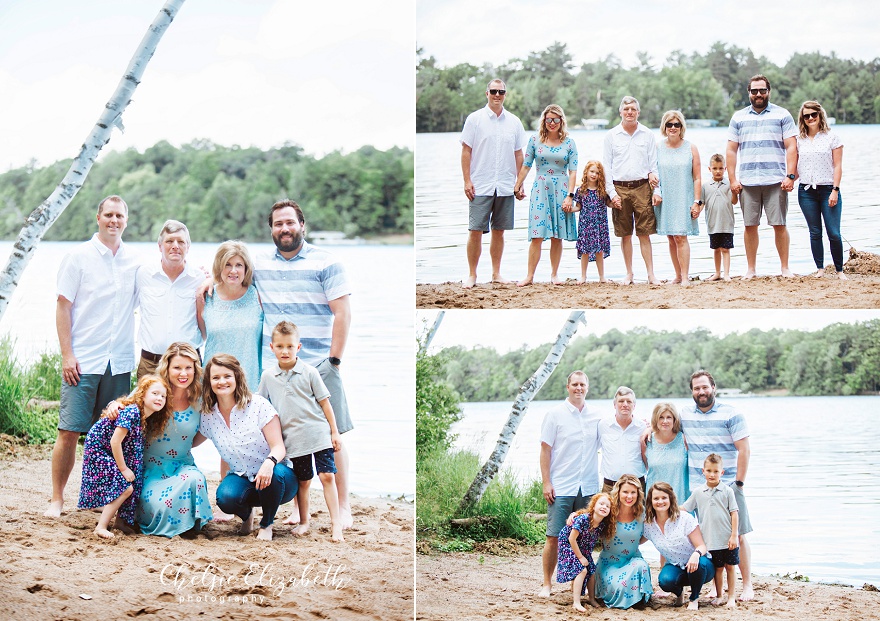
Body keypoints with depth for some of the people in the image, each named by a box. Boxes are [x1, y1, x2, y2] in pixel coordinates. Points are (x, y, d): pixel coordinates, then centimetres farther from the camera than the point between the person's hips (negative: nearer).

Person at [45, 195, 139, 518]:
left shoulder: (134, 262, 9)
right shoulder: (79, 257, 0)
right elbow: (63, 307, -1)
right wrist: (67, 355, -9)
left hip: (119, 363, 3)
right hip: (82, 362, -3)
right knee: (69, 431, -5)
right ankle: (56, 499, 4)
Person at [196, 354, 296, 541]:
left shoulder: (258, 405, -13)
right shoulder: (208, 416, -1)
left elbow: (278, 447, -17)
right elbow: (189, 443, 17)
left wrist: (269, 462, -39)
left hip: (274, 477, -2)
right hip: (241, 478, 2)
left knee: (276, 474, -38)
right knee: (226, 497, -32)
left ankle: (267, 524, -8)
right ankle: (247, 515, 7)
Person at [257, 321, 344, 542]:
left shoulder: (309, 372, 0)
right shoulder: (268, 376, 5)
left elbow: (324, 402, 4)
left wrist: (334, 431, 2)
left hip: (319, 434, -2)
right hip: (293, 439, 2)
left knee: (327, 476, -8)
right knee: (303, 481, 7)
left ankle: (336, 524, -6)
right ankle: (304, 522, 22)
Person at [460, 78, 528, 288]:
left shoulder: (514, 122, 9)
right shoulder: (475, 119, 1)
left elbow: (518, 154, 13)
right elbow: (466, 151, 0)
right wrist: (467, 180, -8)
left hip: (505, 187, 3)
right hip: (480, 186, -3)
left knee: (499, 231, 8)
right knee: (475, 230, -5)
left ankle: (496, 273, 15)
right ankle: (472, 275, 2)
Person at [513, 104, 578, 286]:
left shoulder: (569, 143, 3)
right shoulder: (535, 141, 4)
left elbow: (573, 171, 1)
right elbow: (525, 166, 9)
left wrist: (569, 196, -6)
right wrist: (517, 187, 8)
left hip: (561, 191, 0)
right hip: (540, 190, 0)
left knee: (557, 237, 3)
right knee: (537, 236, -7)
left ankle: (554, 274, 13)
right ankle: (530, 276, -4)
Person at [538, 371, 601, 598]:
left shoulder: (596, 418, 9)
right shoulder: (555, 415, -1)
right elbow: (545, 450, -2)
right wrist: (546, 483, -8)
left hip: (588, 489, 3)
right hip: (561, 488, -3)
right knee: (554, 537, -3)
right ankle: (547, 585, 5)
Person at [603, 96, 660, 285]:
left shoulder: (647, 134, 7)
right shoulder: (611, 135, 6)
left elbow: (654, 162, 12)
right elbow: (606, 166, 5)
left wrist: (652, 174, -8)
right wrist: (612, 193, -2)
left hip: (642, 186, 0)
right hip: (620, 188, 0)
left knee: (644, 233, -3)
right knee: (625, 234, 4)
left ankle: (651, 274, -1)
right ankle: (629, 274, 13)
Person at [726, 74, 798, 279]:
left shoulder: (782, 115, 7)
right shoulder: (738, 117, 13)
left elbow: (791, 147, 3)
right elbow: (731, 150, 13)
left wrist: (790, 176, -7)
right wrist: (732, 179, 3)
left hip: (776, 181, -2)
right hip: (747, 182, 2)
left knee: (779, 225, -3)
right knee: (750, 225, 2)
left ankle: (785, 268, 4)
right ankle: (750, 269, 10)